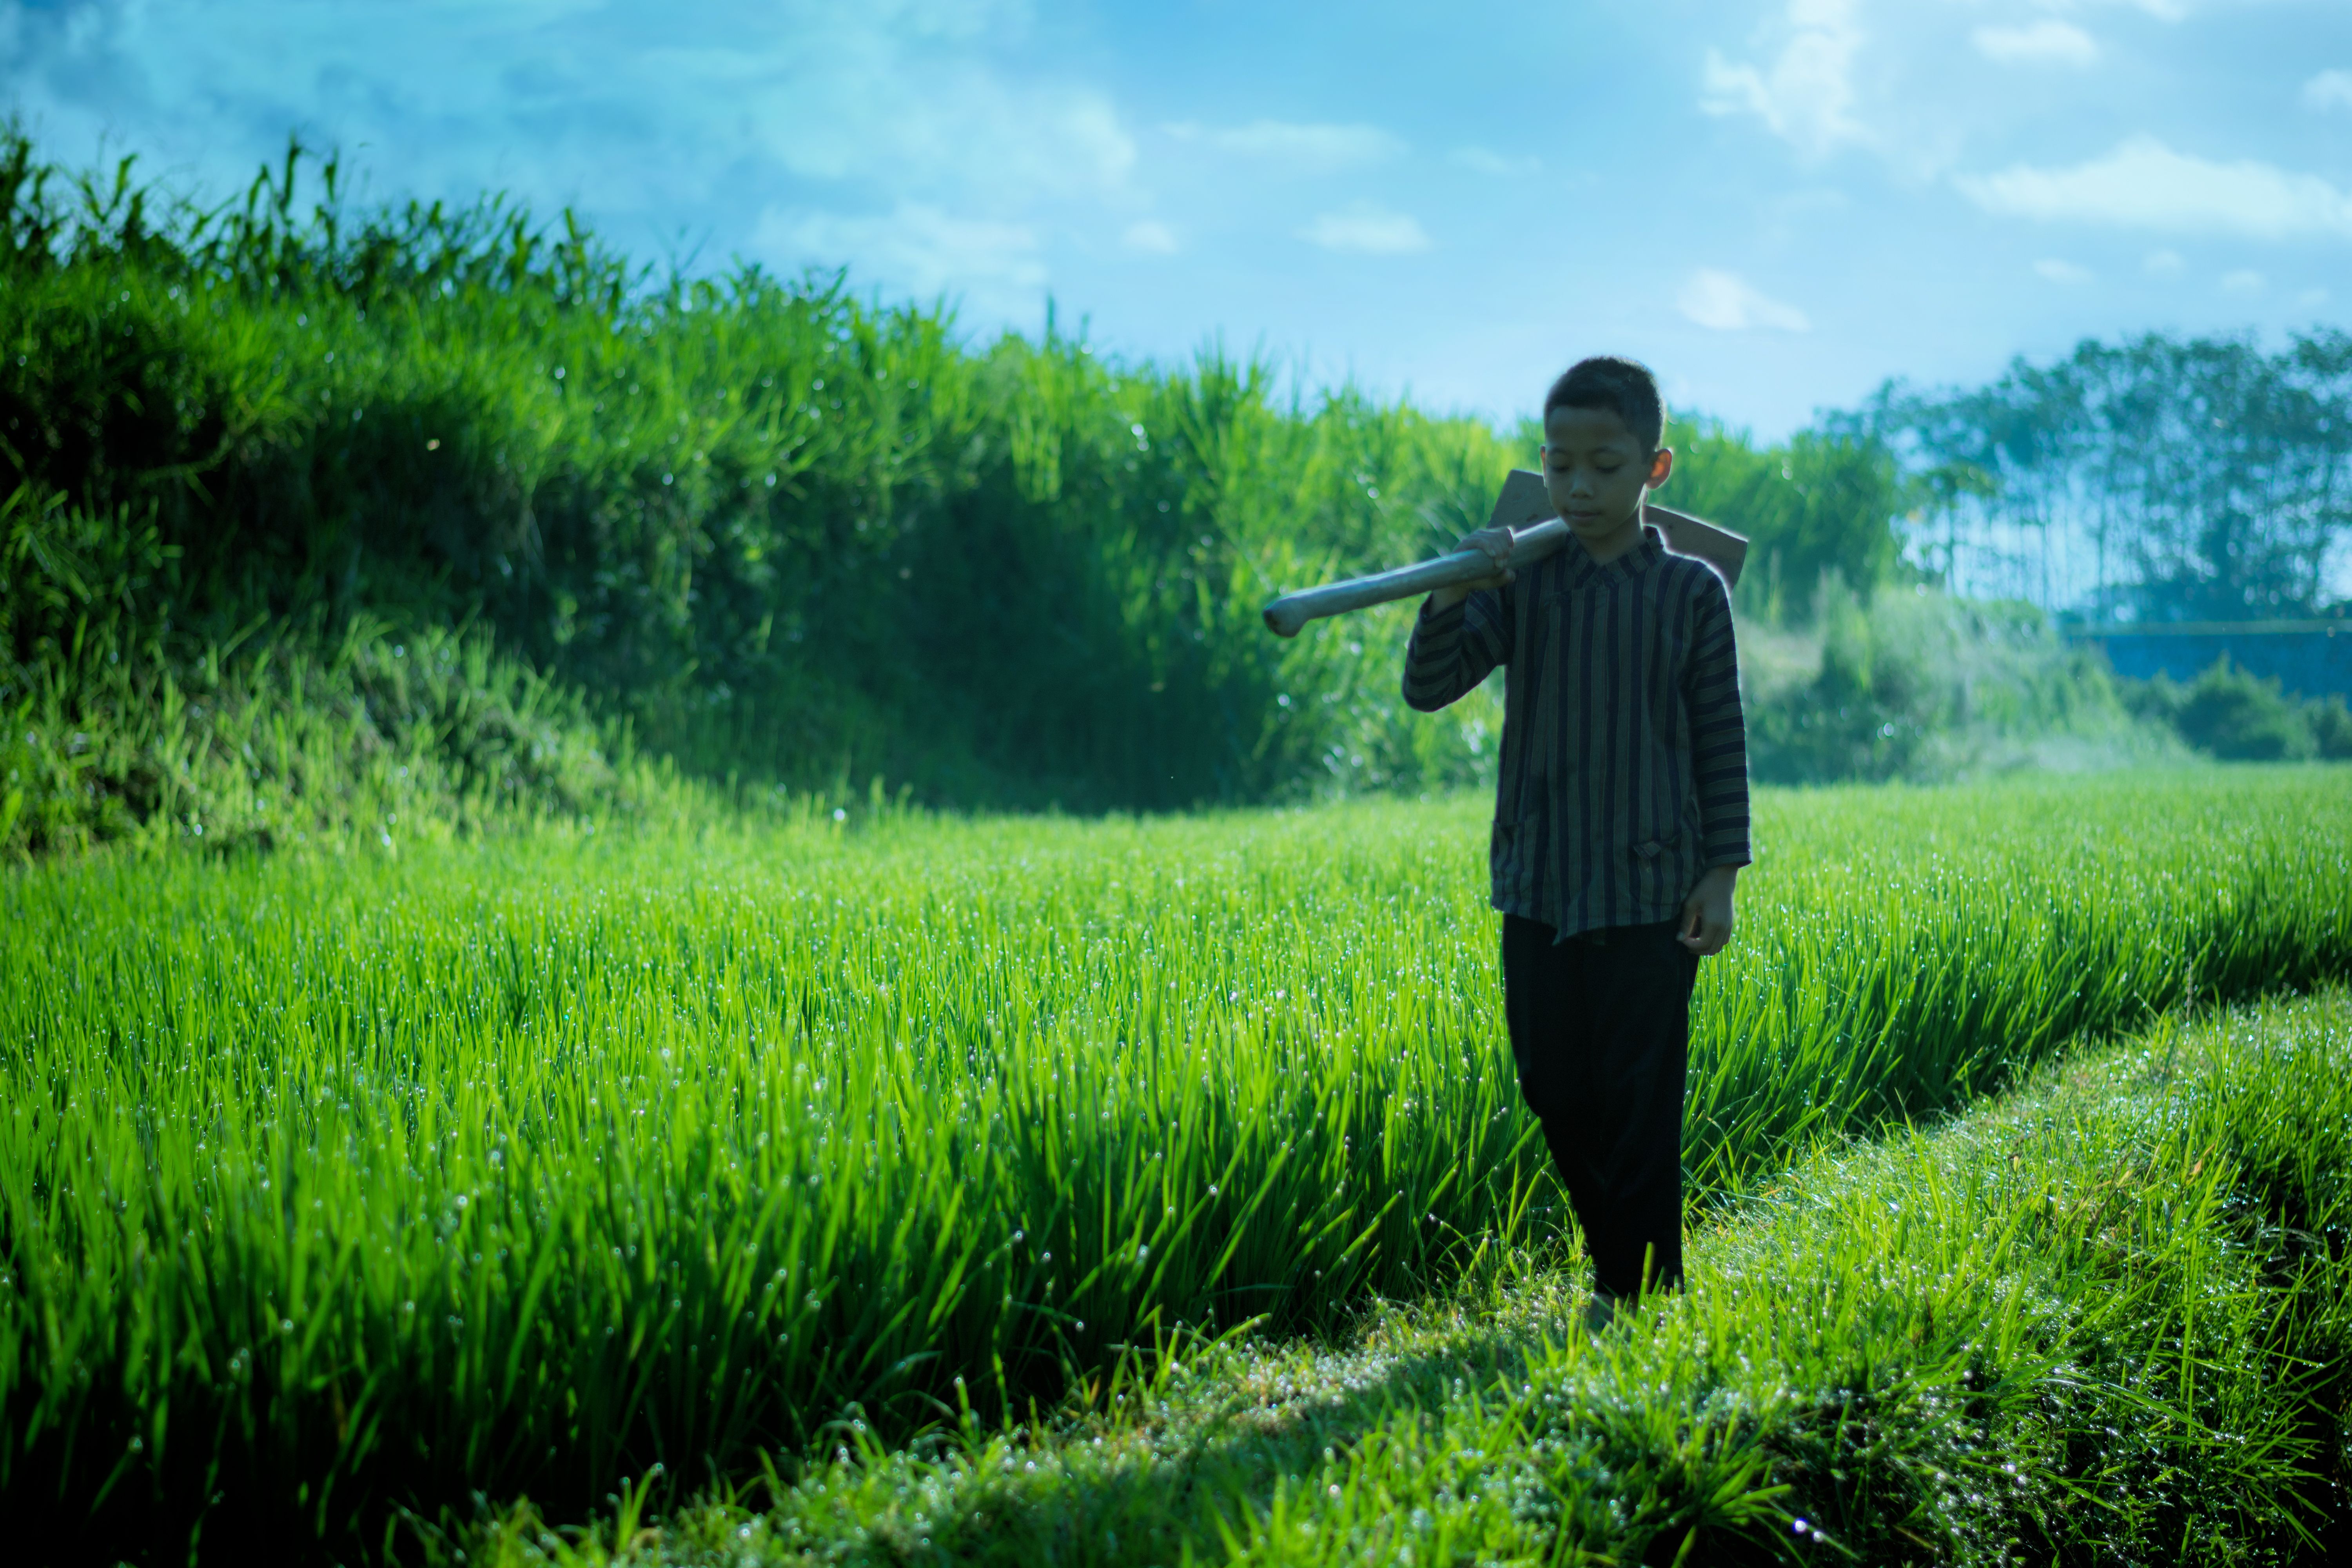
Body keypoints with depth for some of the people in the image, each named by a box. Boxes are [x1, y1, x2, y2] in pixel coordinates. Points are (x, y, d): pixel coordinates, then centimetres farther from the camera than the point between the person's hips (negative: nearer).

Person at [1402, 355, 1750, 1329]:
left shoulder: (1691, 593, -1)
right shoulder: (1522, 583, 3)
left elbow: (1721, 740, 2)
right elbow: (1427, 689, -5)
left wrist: (1721, 873, -2)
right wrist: (1452, 595, -22)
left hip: (1651, 892, -3)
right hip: (1539, 890, 3)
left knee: (1639, 1104, 0)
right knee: (1557, 1095, 9)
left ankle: (1643, 1292, 10)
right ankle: (1614, 1259, 26)